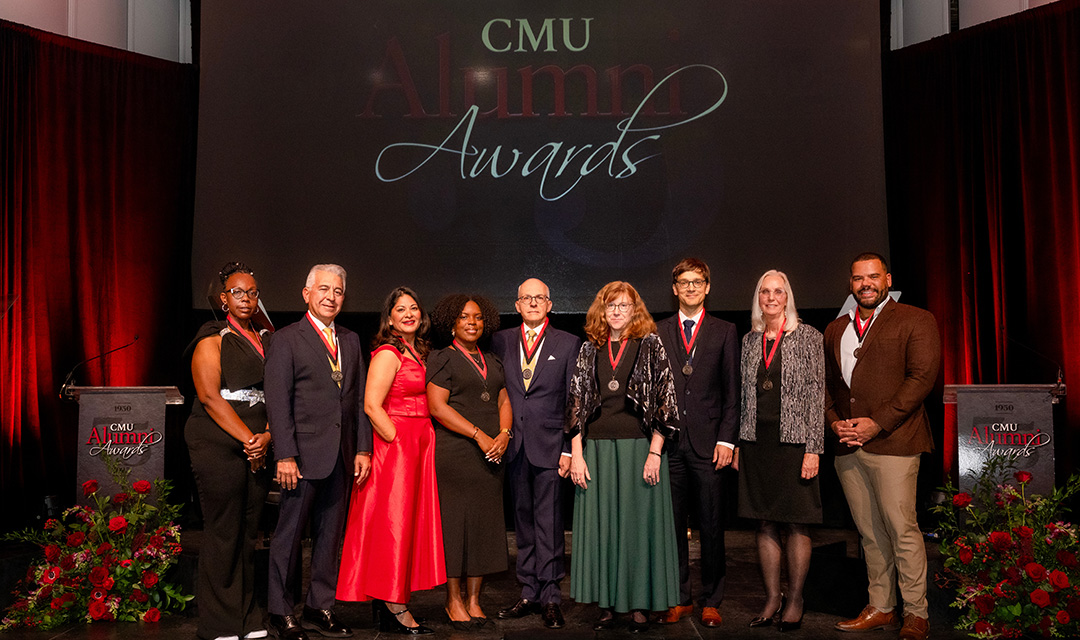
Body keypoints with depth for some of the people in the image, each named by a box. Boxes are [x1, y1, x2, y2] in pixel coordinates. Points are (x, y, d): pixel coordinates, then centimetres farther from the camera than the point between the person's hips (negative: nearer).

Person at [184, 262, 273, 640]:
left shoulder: (267, 340, 16)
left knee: (248, 533, 8)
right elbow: (210, 397, -10)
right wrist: (248, 439, -12)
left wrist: (267, 436, -5)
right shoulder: (212, 339, 0)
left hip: (259, 447, 5)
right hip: (219, 447, -5)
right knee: (223, 533, -2)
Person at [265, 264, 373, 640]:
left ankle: (320, 608, 23)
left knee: (330, 535, 11)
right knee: (289, 533, 4)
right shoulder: (286, 340, -2)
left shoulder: (351, 341, 14)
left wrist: (363, 448, 6)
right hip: (304, 453, -5)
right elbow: (278, 402, -8)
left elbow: (359, 399, 13)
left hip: (341, 456, 5)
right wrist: (285, 455, -14)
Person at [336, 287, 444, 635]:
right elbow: (372, 405, -19)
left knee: (410, 523, 11)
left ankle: (389, 604, 21)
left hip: (416, 448, 9)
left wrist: (419, 444, 11)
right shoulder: (387, 353, -11)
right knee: (394, 522, -2)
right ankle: (394, 608, 6)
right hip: (394, 447, -9)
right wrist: (399, 443, -16)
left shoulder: (419, 352, 15)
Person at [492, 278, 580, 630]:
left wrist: (569, 449, -4)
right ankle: (529, 594, 19)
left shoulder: (568, 344, 4)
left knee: (549, 523, -2)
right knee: (523, 520, 9)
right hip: (513, 445, 3)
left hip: (550, 445, -3)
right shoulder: (501, 341, 11)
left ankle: (550, 598, 6)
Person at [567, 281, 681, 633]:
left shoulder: (651, 345, 1)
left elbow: (664, 400, -3)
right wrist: (576, 454, 0)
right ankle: (606, 603, 18)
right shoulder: (590, 350, 9)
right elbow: (577, 402, 8)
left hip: (639, 446, -2)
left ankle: (639, 604, 15)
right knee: (600, 523, 6)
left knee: (639, 521, 3)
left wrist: (655, 453, -10)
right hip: (597, 448, 3)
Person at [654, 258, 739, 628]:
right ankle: (680, 599, 19)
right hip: (669, 443, 1)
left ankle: (711, 601, 18)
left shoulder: (725, 332, 7)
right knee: (672, 525, 6)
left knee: (712, 526, 4)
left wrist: (726, 439, -4)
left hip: (708, 444, -1)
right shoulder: (657, 332, 9)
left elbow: (732, 392, 4)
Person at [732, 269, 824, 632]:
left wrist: (813, 449, -10)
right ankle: (772, 598, 17)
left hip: (793, 439, -4)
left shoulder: (807, 337, 0)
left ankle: (794, 601, 14)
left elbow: (816, 394, -4)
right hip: (756, 442, 4)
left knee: (797, 523, 2)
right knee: (765, 524, 7)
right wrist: (737, 444, 9)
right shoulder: (749, 341, 11)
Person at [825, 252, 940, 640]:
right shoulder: (835, 329, 18)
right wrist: (834, 422, 1)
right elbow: (825, 383, 19)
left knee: (902, 529, -4)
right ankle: (881, 608, 21)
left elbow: (922, 376, -9)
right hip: (847, 447, 5)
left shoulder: (916, 321, 1)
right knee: (870, 533, 11)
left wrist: (876, 423, -14)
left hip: (892, 443, -5)